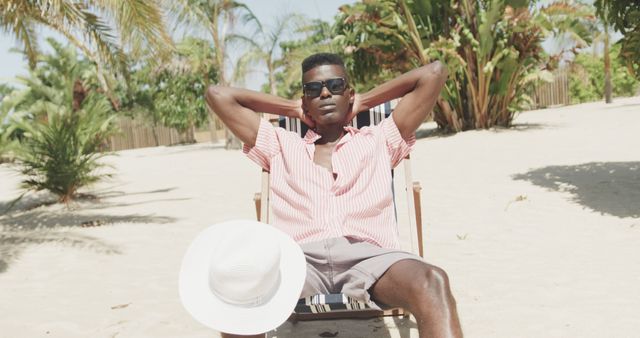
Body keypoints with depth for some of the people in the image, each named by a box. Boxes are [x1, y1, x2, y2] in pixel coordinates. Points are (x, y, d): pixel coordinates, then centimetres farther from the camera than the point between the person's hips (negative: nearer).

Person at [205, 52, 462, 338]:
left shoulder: (379, 141, 29)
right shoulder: (280, 146, 32)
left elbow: (433, 73, 26)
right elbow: (218, 94, 32)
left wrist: (364, 101, 33)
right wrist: (291, 108, 35)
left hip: (368, 256, 0)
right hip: (300, 258, 1)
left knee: (432, 282, -36)